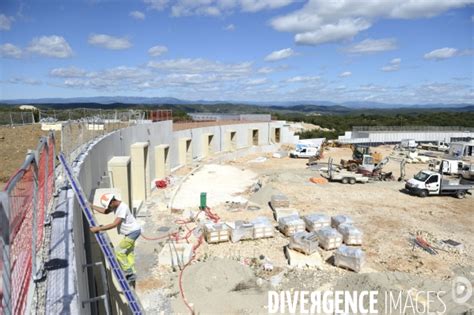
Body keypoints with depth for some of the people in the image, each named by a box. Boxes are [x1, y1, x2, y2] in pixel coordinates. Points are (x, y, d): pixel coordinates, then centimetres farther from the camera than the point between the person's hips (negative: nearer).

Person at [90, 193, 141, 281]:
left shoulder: (123, 208, -27)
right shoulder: (116, 206, 2)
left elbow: (114, 224, -31)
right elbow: (105, 211, 18)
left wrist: (98, 228, -31)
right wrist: (91, 206, 13)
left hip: (133, 231, -10)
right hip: (131, 232, 10)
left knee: (119, 251, -6)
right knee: (129, 253, 15)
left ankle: (127, 271, 5)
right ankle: (132, 274, 21)